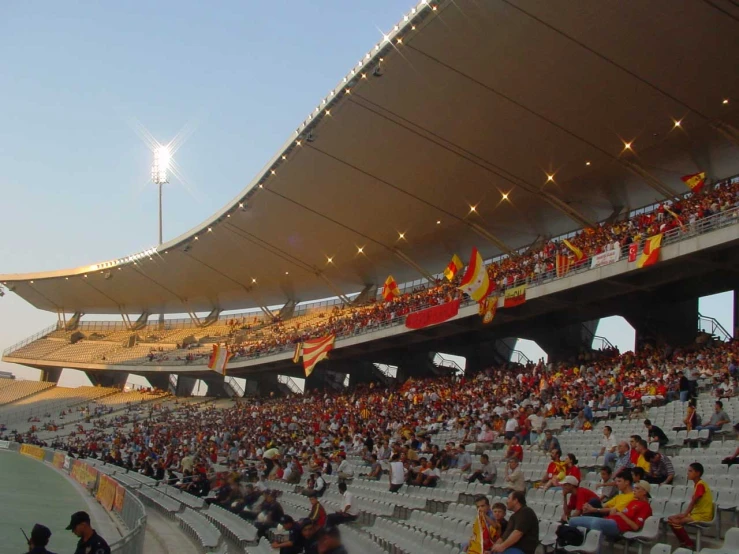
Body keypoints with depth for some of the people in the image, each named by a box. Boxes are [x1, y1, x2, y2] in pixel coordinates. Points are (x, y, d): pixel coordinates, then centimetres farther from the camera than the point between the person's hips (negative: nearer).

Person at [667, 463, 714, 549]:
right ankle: (684, 542, 6)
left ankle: (689, 544, -9)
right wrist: (684, 513, 2)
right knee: (671, 519, 2)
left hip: (703, 515, -10)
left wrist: (685, 514, -18)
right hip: (696, 513, 10)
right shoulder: (697, 484, 13)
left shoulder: (700, 485, -16)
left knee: (676, 522, -23)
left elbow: (693, 502, -19)